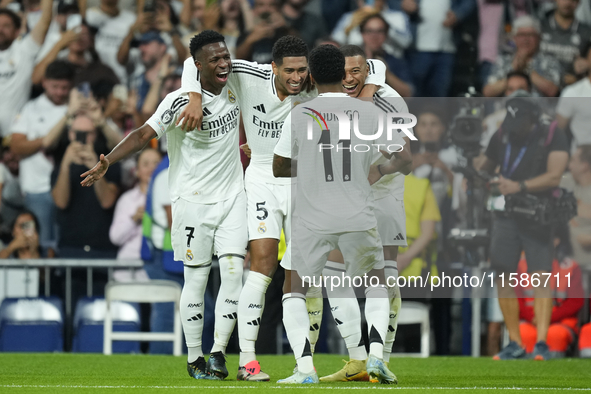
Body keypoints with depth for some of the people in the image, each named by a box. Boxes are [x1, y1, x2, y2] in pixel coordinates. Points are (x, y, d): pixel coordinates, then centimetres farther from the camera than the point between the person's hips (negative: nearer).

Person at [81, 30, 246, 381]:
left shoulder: (233, 88, 2)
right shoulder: (181, 102, -16)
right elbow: (145, 134, -24)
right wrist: (108, 161, -36)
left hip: (232, 196, 5)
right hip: (193, 201, -5)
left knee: (234, 271, -6)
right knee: (196, 280, 0)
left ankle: (218, 352, 2)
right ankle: (195, 360, 11)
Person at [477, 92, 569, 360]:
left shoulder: (552, 136, -6)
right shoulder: (501, 136, 8)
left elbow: (554, 176, -15)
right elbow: (488, 165, 21)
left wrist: (519, 186, -25)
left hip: (537, 216, -4)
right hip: (506, 215, 4)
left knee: (540, 275, -13)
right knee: (503, 277, -2)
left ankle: (541, 343, -17)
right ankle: (515, 343, 5)